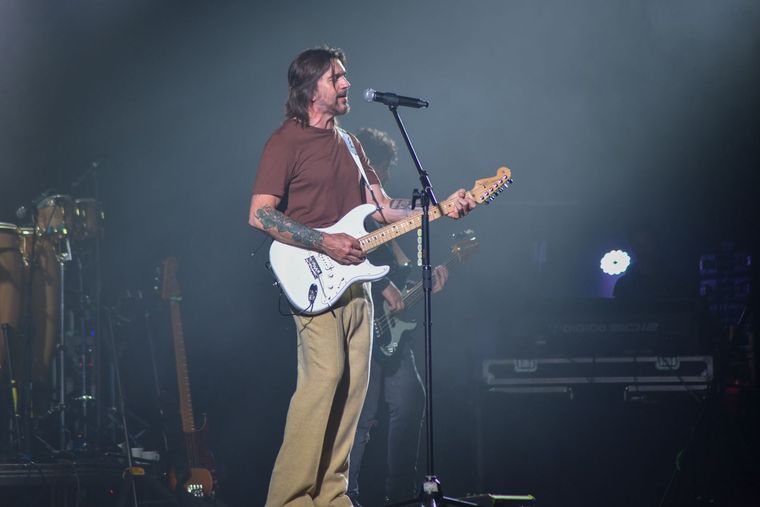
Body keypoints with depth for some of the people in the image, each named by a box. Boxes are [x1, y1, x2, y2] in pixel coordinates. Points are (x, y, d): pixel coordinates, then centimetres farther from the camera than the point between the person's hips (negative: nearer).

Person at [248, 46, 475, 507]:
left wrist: (442, 208, 6)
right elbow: (260, 214, -13)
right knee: (323, 378, -19)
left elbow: (383, 207, 20)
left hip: (355, 282, 8)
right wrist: (326, 243, -17)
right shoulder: (286, 142, -5)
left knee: (352, 386, 3)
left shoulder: (348, 144, 21)